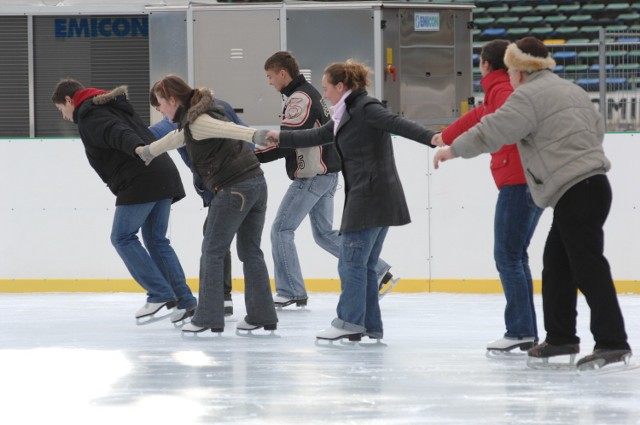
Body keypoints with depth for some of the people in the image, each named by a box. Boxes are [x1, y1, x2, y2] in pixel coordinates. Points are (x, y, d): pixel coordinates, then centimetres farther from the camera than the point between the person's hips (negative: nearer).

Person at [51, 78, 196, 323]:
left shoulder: (88, 117, -2)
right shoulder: (112, 107, 28)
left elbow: (116, 133, -23)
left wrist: (137, 148, -40)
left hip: (140, 181, -9)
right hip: (164, 174, 9)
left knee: (122, 237, 1)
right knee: (156, 240, 13)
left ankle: (160, 293, -5)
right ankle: (184, 300, 7)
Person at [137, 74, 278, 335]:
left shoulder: (197, 122, -8)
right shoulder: (194, 120, 21)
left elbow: (228, 129, -24)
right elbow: (178, 138, 41)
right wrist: (148, 151, 57)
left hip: (233, 188, -9)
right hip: (256, 182, 9)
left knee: (212, 252, 0)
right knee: (250, 252, 13)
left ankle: (208, 317, 1)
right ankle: (262, 316, 13)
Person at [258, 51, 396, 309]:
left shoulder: (299, 98, -15)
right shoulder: (309, 94, 17)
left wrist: (253, 157, -22)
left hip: (312, 177, -10)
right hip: (326, 174, 10)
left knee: (281, 229, -4)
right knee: (325, 234, 14)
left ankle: (290, 292, -4)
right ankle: (376, 271, 13)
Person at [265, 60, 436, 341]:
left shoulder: (365, 109, -10)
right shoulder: (347, 115, 19)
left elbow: (397, 124, -24)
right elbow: (317, 136, 30)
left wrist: (431, 137, -38)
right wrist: (280, 138, 35)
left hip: (370, 198, -10)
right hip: (363, 197, 10)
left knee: (352, 262, -5)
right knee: (364, 264, 11)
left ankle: (350, 322, -1)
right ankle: (371, 326, 12)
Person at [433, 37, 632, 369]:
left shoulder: (529, 96, -8)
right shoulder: (572, 91, 20)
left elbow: (493, 131, -10)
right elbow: (598, 128, 28)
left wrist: (454, 149, 2)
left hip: (575, 192, -10)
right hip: (592, 183, 10)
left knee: (588, 267, -11)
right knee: (556, 264, 15)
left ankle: (612, 342, -14)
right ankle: (560, 337, 19)